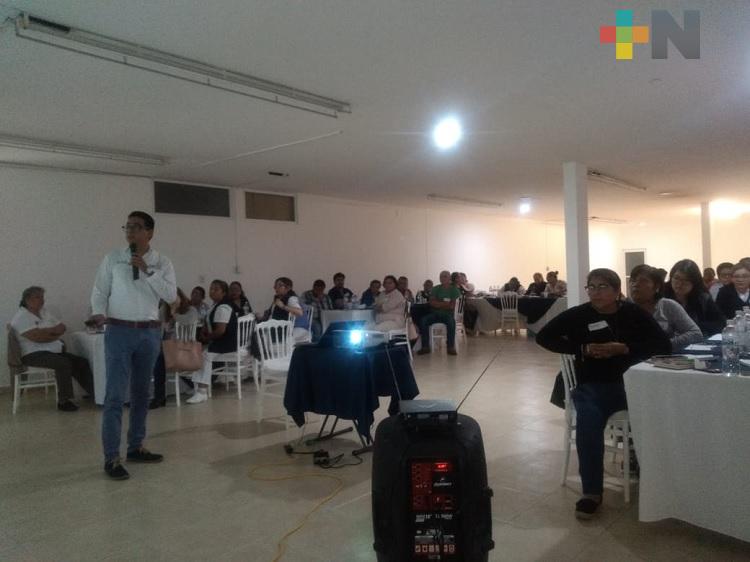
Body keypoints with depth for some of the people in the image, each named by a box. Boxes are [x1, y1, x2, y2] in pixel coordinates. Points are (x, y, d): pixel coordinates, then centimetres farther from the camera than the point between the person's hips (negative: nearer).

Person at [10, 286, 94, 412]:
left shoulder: (43, 312, 18)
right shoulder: (21, 317, -8)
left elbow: (62, 327, 13)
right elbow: (37, 337, -21)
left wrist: (48, 331, -6)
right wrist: (55, 334, -5)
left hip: (55, 351, 8)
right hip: (34, 354, -8)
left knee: (82, 362, -6)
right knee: (64, 363, -31)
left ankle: (94, 394, -3)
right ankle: (63, 402, -24)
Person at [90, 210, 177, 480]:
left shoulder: (162, 262, 3)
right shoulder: (112, 259, 1)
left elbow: (171, 295, -7)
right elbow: (99, 291, 1)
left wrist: (147, 271, -15)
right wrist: (99, 313, -18)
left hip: (150, 332, 3)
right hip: (119, 331, -2)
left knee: (141, 393, 13)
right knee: (115, 395, -5)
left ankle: (136, 447, 26)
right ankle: (111, 457, 1)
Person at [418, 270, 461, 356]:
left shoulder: (454, 289, 4)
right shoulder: (435, 289, 12)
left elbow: (452, 306, -7)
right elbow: (432, 303, -2)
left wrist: (438, 304, -4)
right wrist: (446, 304, -7)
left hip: (448, 314, -3)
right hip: (435, 314, 3)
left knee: (451, 321, -37)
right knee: (423, 320, -26)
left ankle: (451, 347, -28)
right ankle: (425, 347, -22)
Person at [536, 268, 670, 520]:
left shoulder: (634, 313, 2)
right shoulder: (578, 314, 0)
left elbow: (663, 344, -3)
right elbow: (543, 336, -2)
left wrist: (625, 348, -17)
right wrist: (583, 349, -11)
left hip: (632, 382, 1)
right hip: (592, 385, -1)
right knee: (588, 422, -30)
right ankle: (592, 492, -17)